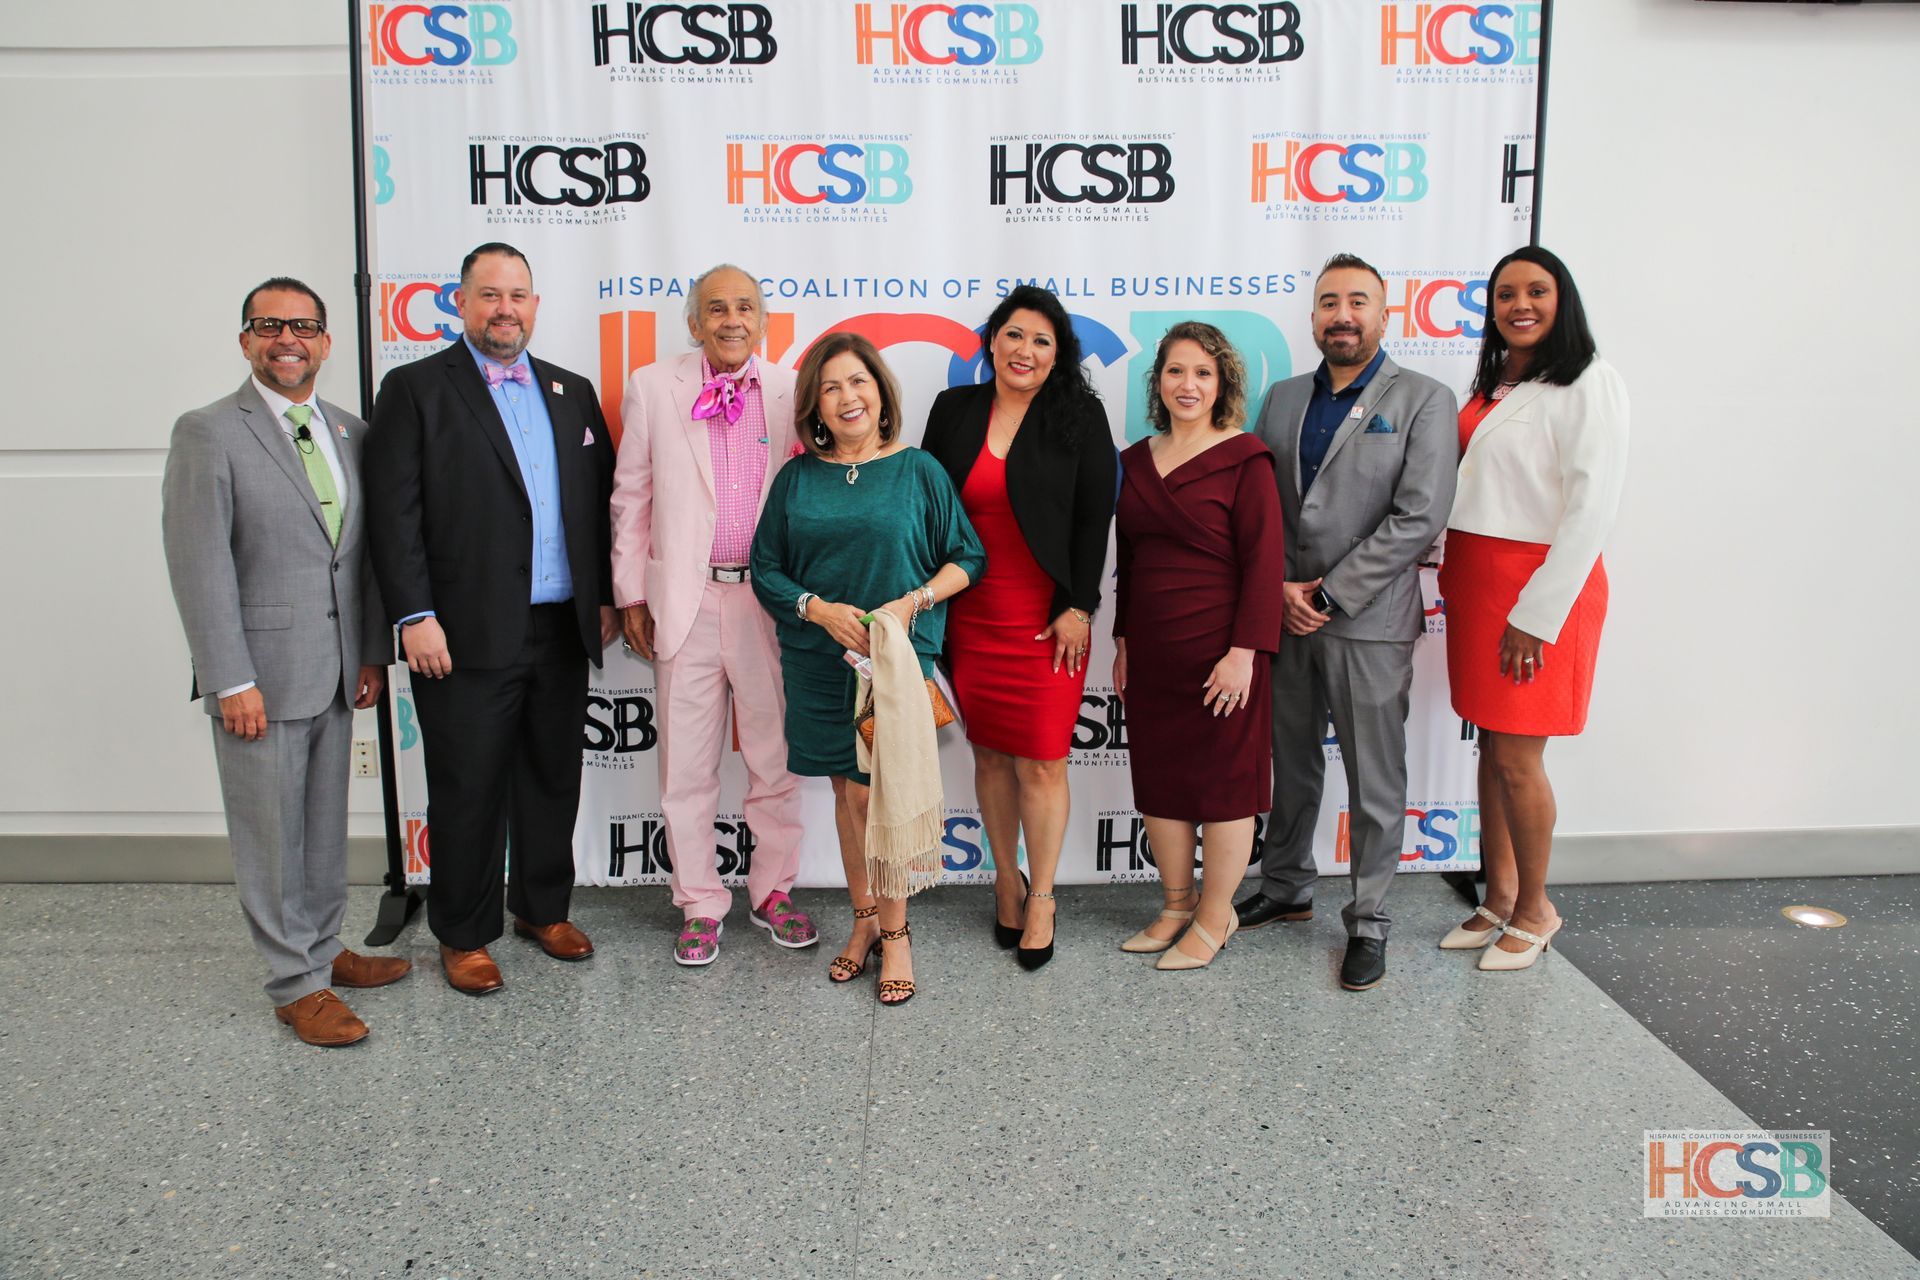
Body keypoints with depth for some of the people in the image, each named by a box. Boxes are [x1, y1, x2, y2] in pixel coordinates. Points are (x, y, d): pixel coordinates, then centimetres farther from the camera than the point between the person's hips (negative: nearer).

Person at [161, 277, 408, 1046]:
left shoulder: (349, 431, 10)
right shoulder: (208, 434, -8)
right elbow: (201, 569, -12)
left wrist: (373, 653, 10)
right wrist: (231, 681, -16)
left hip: (336, 669, 6)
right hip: (261, 672, -5)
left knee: (325, 822, 16)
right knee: (272, 831, 4)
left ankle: (323, 949, 32)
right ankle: (296, 984, 15)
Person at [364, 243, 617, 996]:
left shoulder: (571, 392, 13)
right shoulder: (415, 389, -1)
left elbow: (600, 501, 14)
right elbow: (394, 512, -7)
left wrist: (605, 595, 8)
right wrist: (415, 615, -13)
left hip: (563, 630, 5)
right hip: (468, 636, -4)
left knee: (553, 779, 15)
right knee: (467, 791, 5)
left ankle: (544, 908, 32)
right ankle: (464, 935, 20)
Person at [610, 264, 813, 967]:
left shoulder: (793, 394, 4)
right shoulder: (652, 387, 5)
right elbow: (631, 498, 6)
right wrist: (631, 594, 4)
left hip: (774, 599, 0)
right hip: (686, 599, 0)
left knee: (778, 758, 9)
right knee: (687, 765, 7)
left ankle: (772, 890, 27)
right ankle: (700, 905, 22)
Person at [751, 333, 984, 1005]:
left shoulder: (918, 470, 0)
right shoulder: (796, 478, 6)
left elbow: (968, 559, 1)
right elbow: (765, 569, 6)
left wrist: (914, 602, -14)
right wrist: (820, 610, -11)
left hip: (898, 655, -3)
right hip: (820, 662, 3)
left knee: (875, 792, -7)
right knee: (846, 789, 10)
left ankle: (894, 932, 9)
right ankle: (864, 920, 24)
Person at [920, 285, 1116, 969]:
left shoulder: (1079, 417, 0)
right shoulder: (954, 410, 7)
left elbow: (1094, 518, -3)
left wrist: (1078, 609, -9)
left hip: (1047, 619, -3)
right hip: (970, 618, 3)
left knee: (1041, 762, 0)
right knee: (989, 754, 12)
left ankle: (1041, 900, 16)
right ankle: (1007, 881, 30)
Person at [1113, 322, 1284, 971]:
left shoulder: (1244, 459, -7)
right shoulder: (1135, 461, 10)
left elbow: (1263, 559, -12)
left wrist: (1245, 651, -17)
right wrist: (1123, 641, 13)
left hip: (1218, 649, -6)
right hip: (1150, 650, 6)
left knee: (1223, 778, 5)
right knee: (1158, 777, 12)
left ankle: (1215, 916, 18)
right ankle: (1177, 905, 28)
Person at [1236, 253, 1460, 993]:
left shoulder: (1423, 401, -4)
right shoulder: (1283, 398, 11)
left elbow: (1418, 518, -13)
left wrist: (1329, 594, -14)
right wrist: (1281, 587, -7)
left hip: (1369, 624, -4)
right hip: (1285, 617, 5)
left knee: (1375, 783, 4)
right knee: (1291, 766, 16)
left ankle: (1369, 921, 17)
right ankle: (1286, 889, 33)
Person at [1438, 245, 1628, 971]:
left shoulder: (1587, 384, -10)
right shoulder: (1493, 387, 13)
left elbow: (1591, 507, -16)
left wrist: (1536, 614, -18)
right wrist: (1445, 566, 4)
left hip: (1539, 586, -7)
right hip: (1475, 582, 7)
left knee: (1517, 757, -2)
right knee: (1491, 747, 13)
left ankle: (1535, 911, 17)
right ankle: (1499, 896, 25)